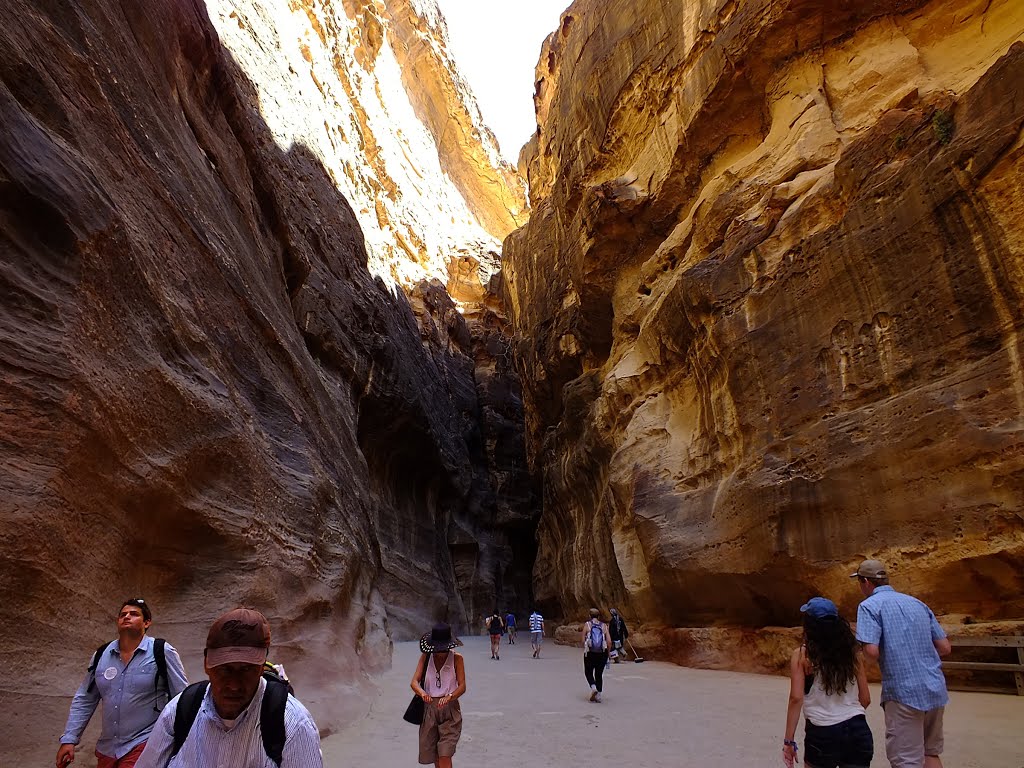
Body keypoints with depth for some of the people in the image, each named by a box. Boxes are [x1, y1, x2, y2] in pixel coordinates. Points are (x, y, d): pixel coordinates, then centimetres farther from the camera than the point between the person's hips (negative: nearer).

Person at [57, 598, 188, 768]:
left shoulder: (161, 652, -10)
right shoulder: (101, 655, 3)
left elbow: (183, 700, -8)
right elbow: (84, 700, 10)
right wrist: (69, 739, 3)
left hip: (143, 745, -5)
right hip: (107, 748, 5)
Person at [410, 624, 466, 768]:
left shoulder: (456, 658, -7)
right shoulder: (425, 657, 0)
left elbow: (462, 686, -10)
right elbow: (414, 682, -6)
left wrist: (449, 697, -30)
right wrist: (422, 692, -29)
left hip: (449, 709, -3)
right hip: (428, 708, 3)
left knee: (445, 755, -11)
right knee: (433, 755, 14)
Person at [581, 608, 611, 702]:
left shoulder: (587, 625, -1)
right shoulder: (604, 626, 3)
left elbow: (583, 640, -4)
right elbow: (609, 641, -3)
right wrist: (607, 652, 9)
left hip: (590, 653, -2)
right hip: (602, 653, 2)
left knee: (588, 672, 14)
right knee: (599, 674, 15)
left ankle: (593, 687, -10)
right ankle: (598, 695, 14)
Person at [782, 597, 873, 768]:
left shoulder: (802, 655, -5)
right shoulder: (852, 653, 5)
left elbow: (796, 699, -12)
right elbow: (865, 699, 9)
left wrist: (789, 740, -7)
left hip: (823, 734, -3)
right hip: (858, 730, 3)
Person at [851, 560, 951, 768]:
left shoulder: (870, 605, -7)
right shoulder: (917, 603, 13)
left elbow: (872, 651, -18)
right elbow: (944, 647, 13)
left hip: (904, 693, -7)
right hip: (936, 690, 7)